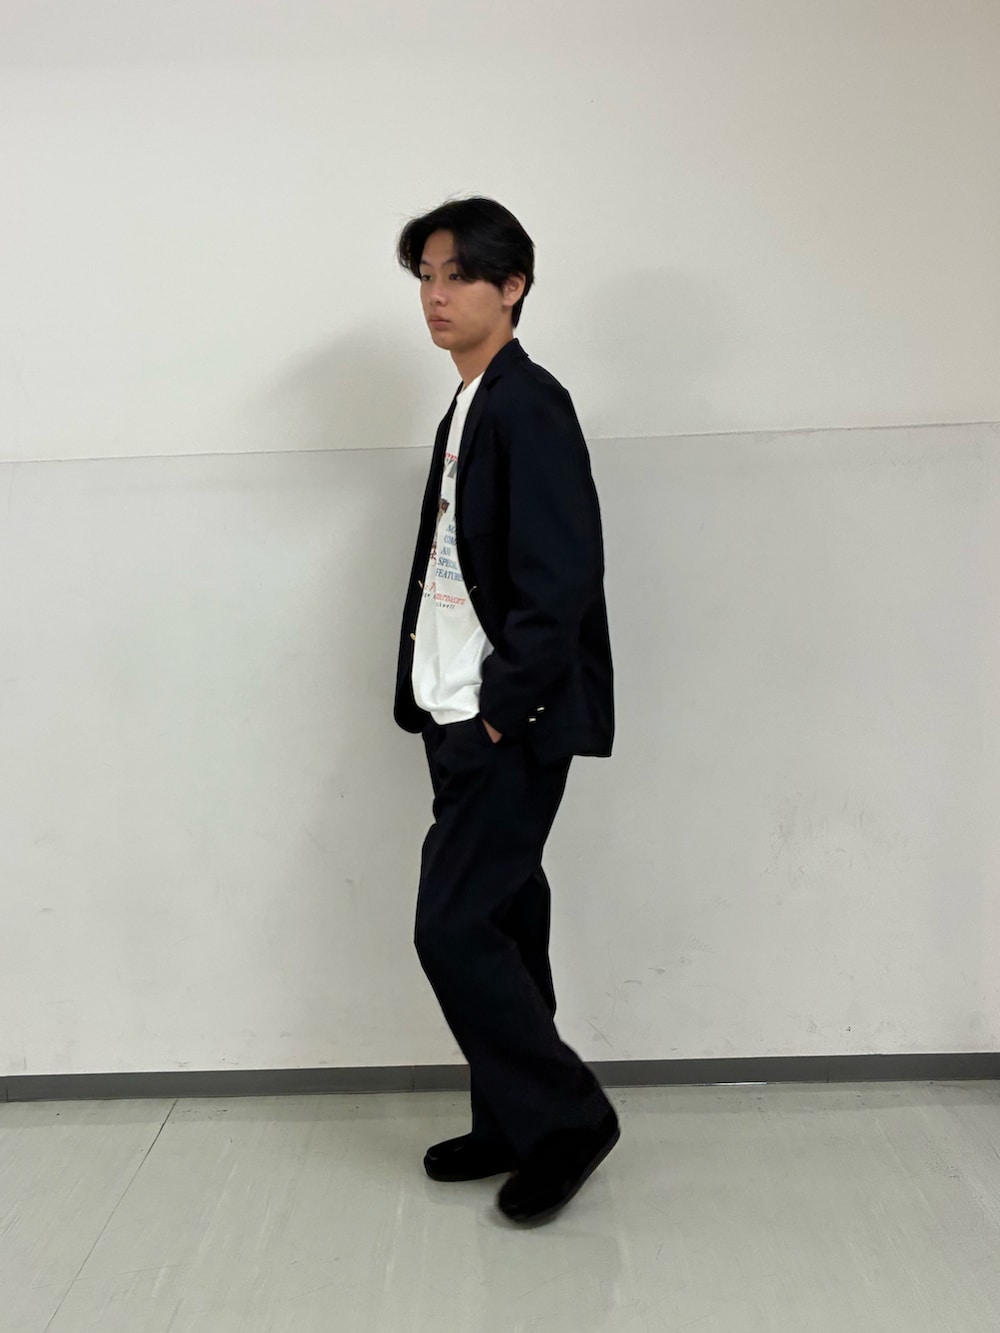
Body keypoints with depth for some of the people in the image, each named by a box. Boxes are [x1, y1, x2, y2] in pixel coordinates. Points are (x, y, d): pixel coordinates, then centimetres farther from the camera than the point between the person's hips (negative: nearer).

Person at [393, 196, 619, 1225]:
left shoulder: (529, 405, -11)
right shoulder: (469, 408, 17)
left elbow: (561, 578, -20)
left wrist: (502, 709, -17)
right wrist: (435, 702, 13)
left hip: (508, 727, -9)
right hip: (463, 722, 9)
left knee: (453, 927, -7)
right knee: (499, 924, 14)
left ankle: (566, 1117, 10)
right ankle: (513, 1128, 28)